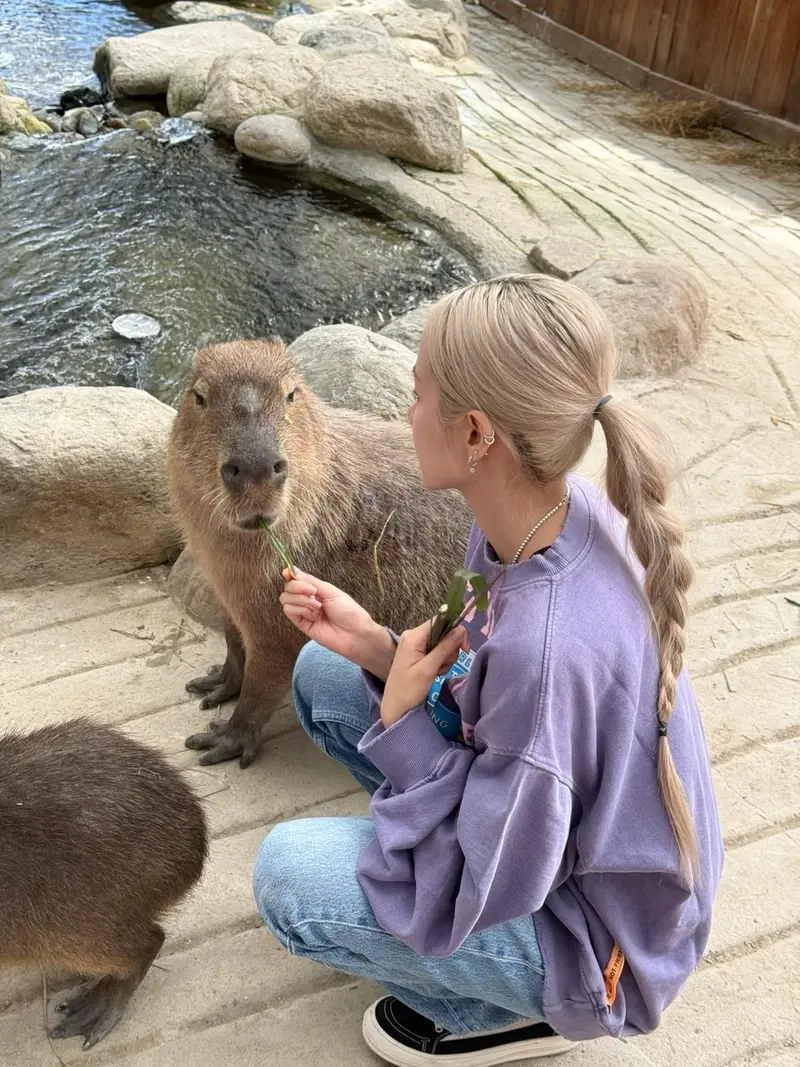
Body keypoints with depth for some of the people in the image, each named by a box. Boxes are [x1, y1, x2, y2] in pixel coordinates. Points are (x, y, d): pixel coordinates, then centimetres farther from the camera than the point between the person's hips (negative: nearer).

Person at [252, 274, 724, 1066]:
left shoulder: (550, 643, -40)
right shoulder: (549, 512, -16)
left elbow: (475, 894, -27)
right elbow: (496, 696, 1)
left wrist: (403, 721, -21)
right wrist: (378, 649, -13)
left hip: (593, 938, -7)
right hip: (546, 825, 7)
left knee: (289, 879, -19)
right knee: (324, 675, 4)